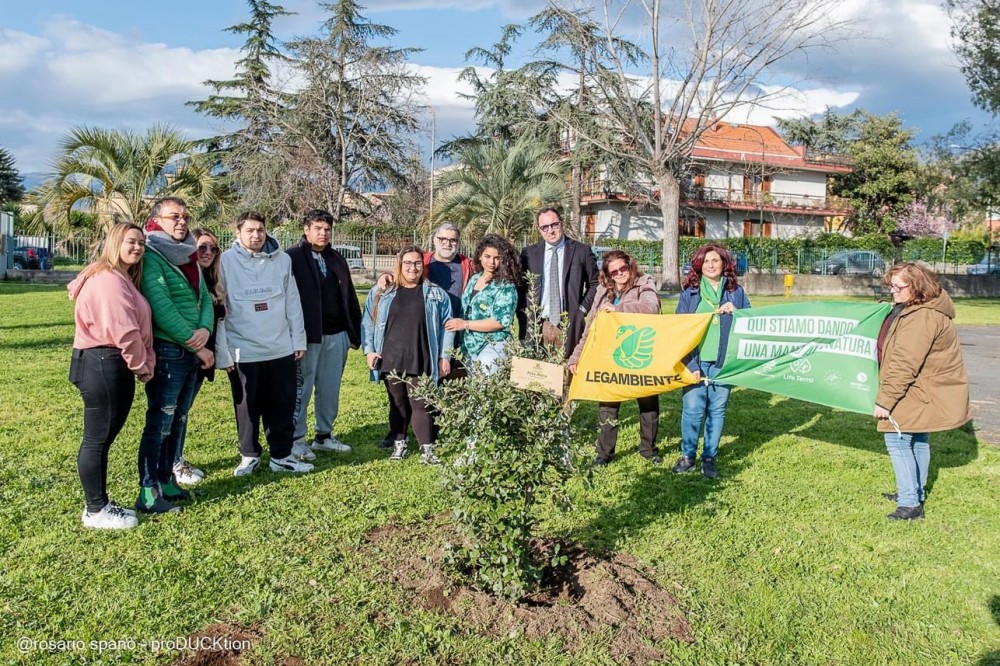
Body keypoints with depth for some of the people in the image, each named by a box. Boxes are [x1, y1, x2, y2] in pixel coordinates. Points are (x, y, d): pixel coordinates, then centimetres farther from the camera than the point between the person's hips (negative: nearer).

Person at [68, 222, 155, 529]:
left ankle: (99, 503, 27)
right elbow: (123, 331, -21)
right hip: (102, 364, -11)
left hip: (115, 365, 11)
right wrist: (143, 366, -8)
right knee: (97, 439, 0)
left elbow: (136, 327, 15)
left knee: (104, 438, 16)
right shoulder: (108, 279, -16)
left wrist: (144, 364, 5)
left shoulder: (123, 279, 18)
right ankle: (96, 511, 11)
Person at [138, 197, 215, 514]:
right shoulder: (152, 257, -11)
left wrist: (205, 329, -11)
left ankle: (166, 480, 26)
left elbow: (204, 297, 10)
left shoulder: (189, 257, 13)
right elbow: (162, 309, -18)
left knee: (178, 420, 14)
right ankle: (149, 493, 6)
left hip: (192, 352, 8)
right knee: (160, 422, -2)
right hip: (166, 351, -8)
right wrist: (197, 346, -15)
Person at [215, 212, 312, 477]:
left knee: (283, 405, 9)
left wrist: (298, 339, 6)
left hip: (281, 348, 3)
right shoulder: (226, 261, -5)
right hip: (243, 350, -2)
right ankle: (249, 455, 27)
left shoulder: (282, 259, 3)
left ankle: (281, 456, 22)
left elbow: (292, 302, 7)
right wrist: (222, 351, -8)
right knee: (248, 407, 10)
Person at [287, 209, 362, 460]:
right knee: (301, 389, 2)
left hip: (337, 335, 6)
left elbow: (350, 298, 15)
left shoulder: (337, 259, 14)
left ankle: (324, 435, 25)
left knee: (330, 389, 13)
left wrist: (354, 333, 11)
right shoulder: (292, 258, -5)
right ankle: (296, 439, 14)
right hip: (308, 335, -6)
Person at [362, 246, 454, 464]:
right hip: (391, 360, 2)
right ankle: (399, 444, 23)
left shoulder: (436, 294, 5)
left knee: (420, 405, 0)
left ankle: (426, 448, 6)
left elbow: (446, 326, 6)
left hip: (421, 362, -1)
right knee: (397, 404, 11)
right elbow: (368, 323, 10)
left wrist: (445, 356, 1)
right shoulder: (381, 293, 8)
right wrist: (369, 350, 1)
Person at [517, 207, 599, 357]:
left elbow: (595, 283, 10)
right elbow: (520, 285, 16)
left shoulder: (582, 251, 4)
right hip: (536, 326, 1)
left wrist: (583, 308, 0)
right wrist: (523, 312, 4)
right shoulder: (529, 253, 9)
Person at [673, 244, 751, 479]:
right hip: (696, 360, -1)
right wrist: (690, 364, -8)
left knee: (717, 410, 5)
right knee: (692, 409, -2)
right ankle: (687, 455, 13)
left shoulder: (736, 292, 9)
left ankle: (710, 457, 16)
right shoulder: (689, 293, 6)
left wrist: (735, 313, -11)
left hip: (724, 361, 1)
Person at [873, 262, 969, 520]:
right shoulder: (911, 308, 7)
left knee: (897, 438, -10)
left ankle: (910, 503, -6)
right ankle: (916, 492, 33)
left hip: (922, 393, -11)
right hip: (923, 390, 11)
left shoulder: (921, 318, -27)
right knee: (917, 440, 19)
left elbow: (904, 365, -30)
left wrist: (885, 400, -27)